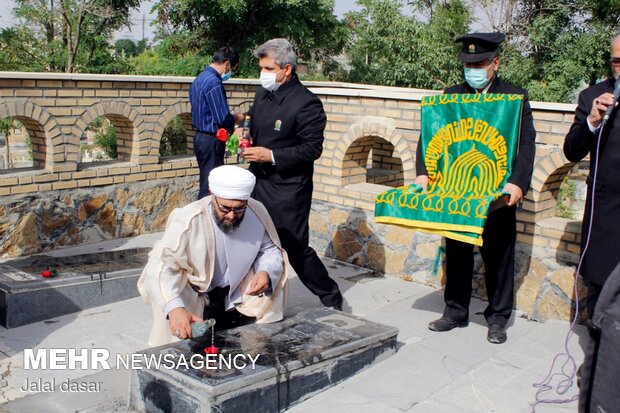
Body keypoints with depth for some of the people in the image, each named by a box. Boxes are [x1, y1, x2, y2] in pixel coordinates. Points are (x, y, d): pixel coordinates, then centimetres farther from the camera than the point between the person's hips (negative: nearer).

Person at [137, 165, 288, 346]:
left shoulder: (257, 212, -15)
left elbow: (271, 249, 2)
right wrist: (174, 308, -55)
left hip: (238, 300, 4)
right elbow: (161, 265, -37)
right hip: (194, 300, -3)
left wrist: (266, 272, -22)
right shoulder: (188, 220, -28)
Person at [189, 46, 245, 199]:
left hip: (201, 137, 10)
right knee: (210, 186, -2)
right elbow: (223, 119, -22)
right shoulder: (214, 83, -19)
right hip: (211, 141, -10)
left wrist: (231, 118, 16)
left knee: (207, 181, 18)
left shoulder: (199, 79, 11)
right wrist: (236, 118, -2)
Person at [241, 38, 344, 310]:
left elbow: (312, 149, -18)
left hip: (288, 188, -7)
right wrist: (244, 135, 0)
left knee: (296, 248, 0)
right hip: (258, 181, 8)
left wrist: (271, 155, -21)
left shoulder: (307, 103, -16)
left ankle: (331, 298, 19)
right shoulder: (263, 93, 8)